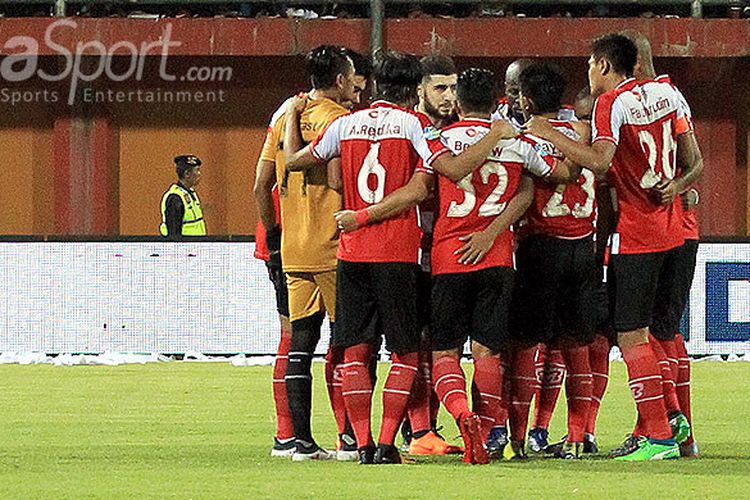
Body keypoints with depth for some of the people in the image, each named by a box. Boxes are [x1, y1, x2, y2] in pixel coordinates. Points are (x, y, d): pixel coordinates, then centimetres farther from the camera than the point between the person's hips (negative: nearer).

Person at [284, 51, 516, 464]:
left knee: (354, 351, 7)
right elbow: (454, 169, -14)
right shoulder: (413, 124, -3)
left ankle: (363, 444, 1)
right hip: (397, 255, -3)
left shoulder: (346, 124, 7)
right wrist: (497, 135, -3)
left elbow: (294, 160, 17)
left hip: (351, 254, 3)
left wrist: (292, 118, 35)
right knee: (405, 352, 5)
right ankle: (386, 444, -5)